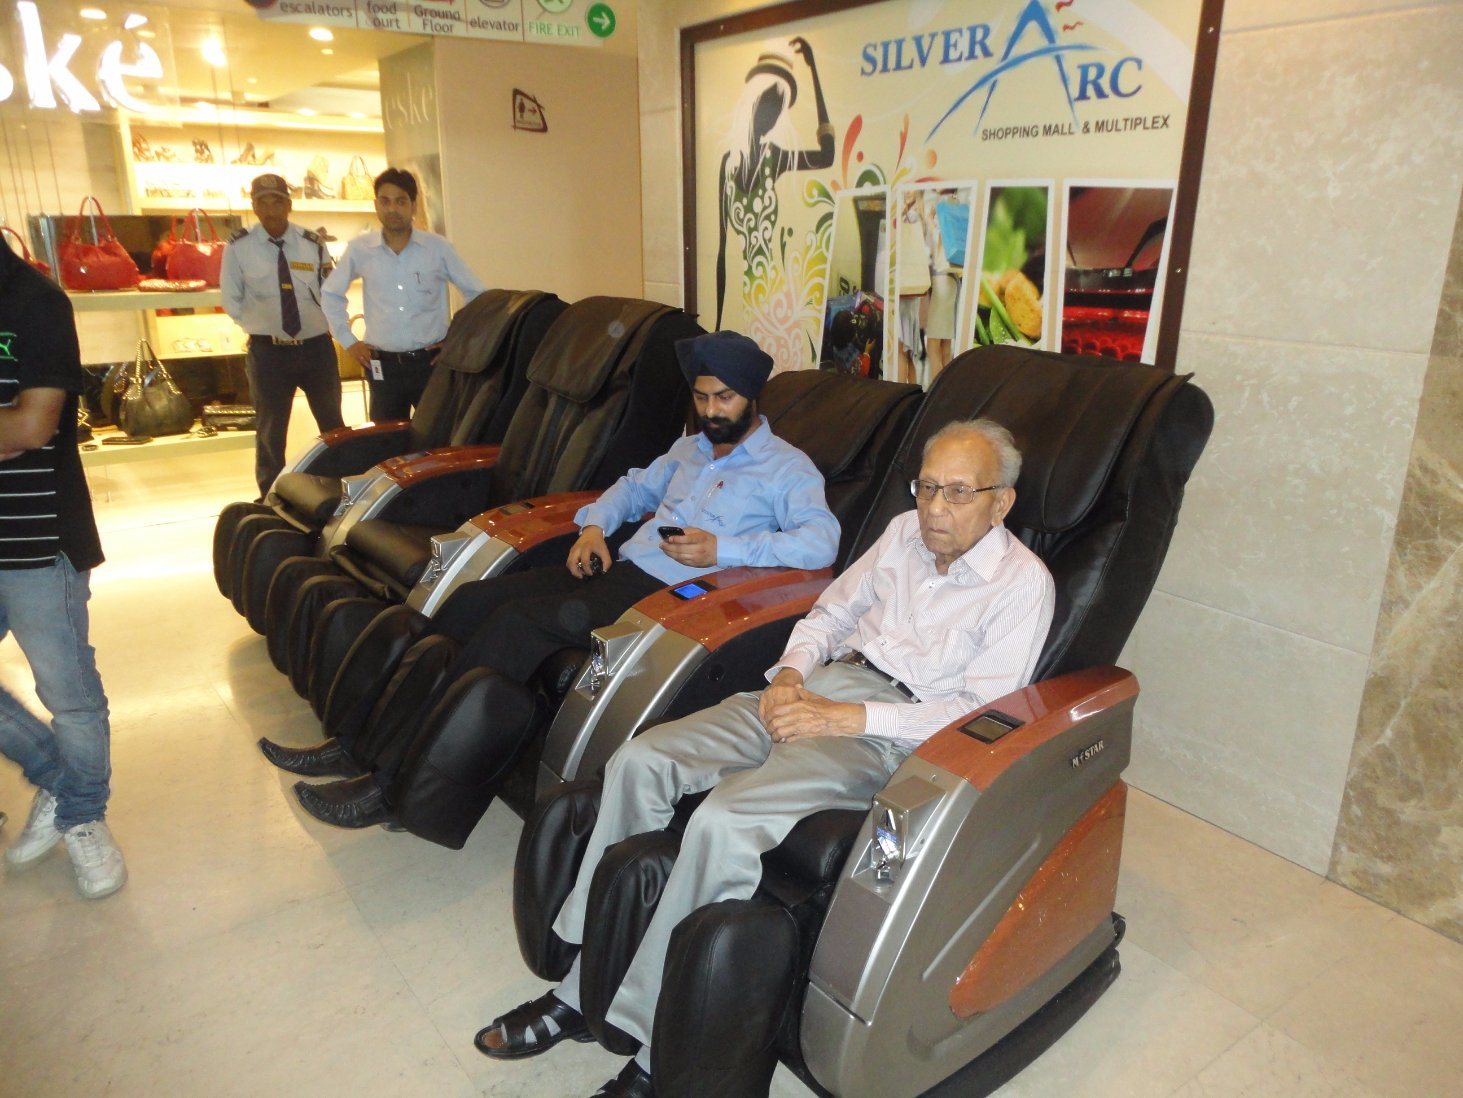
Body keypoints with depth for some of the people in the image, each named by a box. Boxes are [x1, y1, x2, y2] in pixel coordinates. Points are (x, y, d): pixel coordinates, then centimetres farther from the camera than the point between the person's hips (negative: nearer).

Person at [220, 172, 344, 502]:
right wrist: (262, 326, -2)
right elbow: (231, 301, 3)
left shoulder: (313, 243, -1)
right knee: (271, 431, 10)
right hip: (268, 351, -1)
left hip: (317, 347, 2)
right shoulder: (238, 247, -5)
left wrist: (322, 325, -1)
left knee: (333, 425, 14)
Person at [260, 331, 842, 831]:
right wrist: (594, 524, 15)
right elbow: (635, 485, 36)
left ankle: (391, 785, -18)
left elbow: (822, 540, -15)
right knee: (472, 601, -9)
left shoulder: (786, 468, 0)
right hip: (617, 564, 8)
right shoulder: (691, 448, 24)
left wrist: (722, 549, -21)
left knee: (514, 623, -26)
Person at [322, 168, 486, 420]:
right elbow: (331, 294, 16)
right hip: (383, 365, 1)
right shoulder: (359, 249, 1)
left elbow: (476, 293, 7)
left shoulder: (437, 247, -2)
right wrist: (347, 341, 9)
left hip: (430, 361, -1)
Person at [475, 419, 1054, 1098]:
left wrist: (848, 718, -17)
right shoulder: (906, 532, 17)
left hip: (887, 729, -7)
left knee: (724, 818, -31)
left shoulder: (1023, 584, -3)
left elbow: (980, 711, -11)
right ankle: (585, 985, -2)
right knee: (640, 761, -13)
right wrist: (790, 673, 1)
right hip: (815, 687, 7)